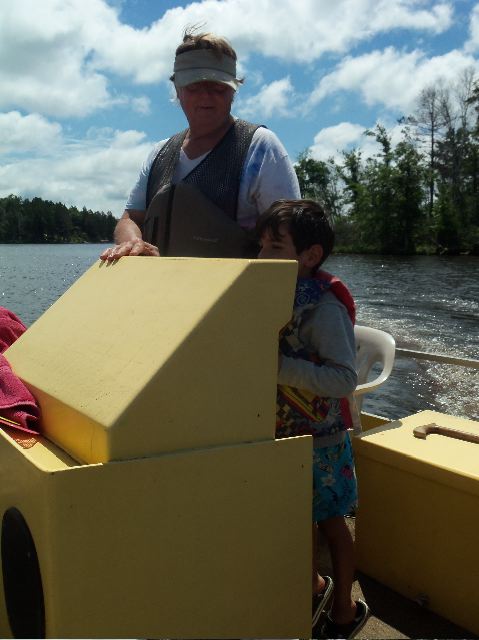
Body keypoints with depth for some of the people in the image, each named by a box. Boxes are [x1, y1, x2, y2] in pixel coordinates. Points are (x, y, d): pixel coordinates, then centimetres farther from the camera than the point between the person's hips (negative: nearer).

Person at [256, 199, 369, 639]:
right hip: (282, 433, 7)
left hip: (321, 437, -7)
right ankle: (315, 586, 45)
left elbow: (345, 379, -29)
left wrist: (279, 367, -35)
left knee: (330, 522, 11)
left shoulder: (325, 308, -23)